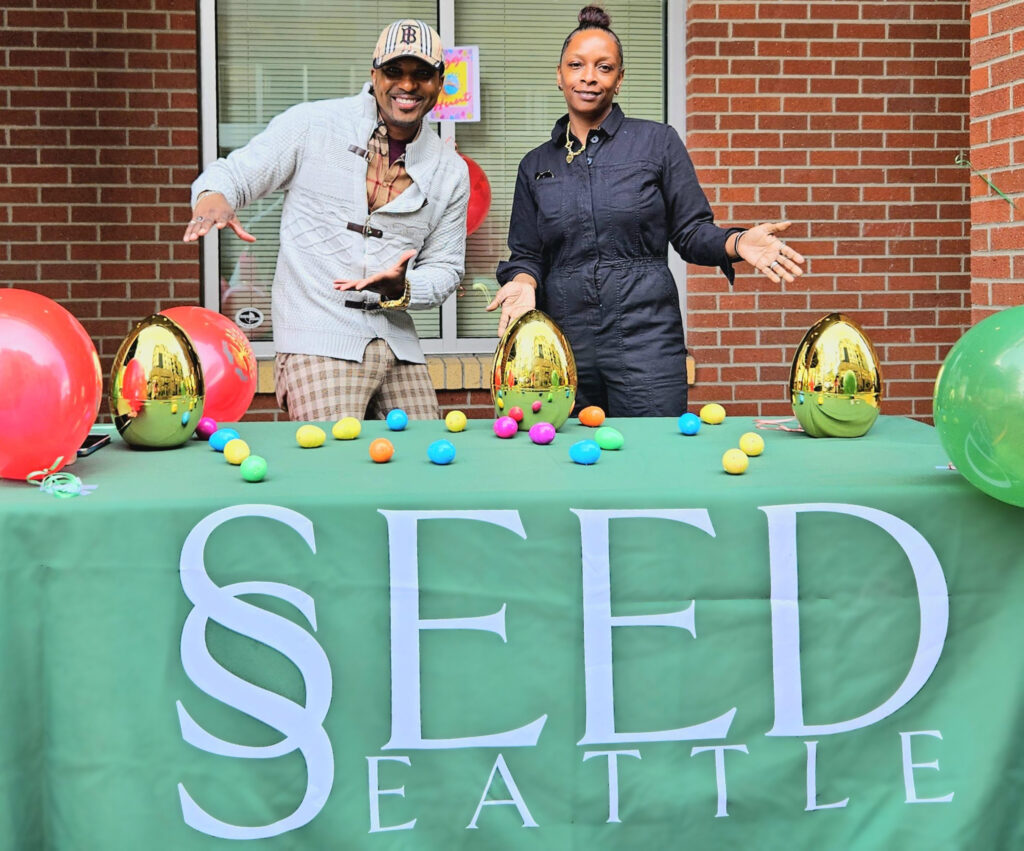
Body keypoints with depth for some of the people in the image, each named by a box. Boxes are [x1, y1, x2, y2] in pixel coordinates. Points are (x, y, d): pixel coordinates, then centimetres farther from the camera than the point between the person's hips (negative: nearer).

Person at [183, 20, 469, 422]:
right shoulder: (312, 125, -1)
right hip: (317, 342, -5)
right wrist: (213, 197, -25)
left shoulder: (451, 171, 9)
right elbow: (233, 173, 1)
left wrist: (401, 290, -10)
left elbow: (445, 267, 13)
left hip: (396, 343, 5)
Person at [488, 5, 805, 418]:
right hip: (564, 342, 2)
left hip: (645, 338, -2)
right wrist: (523, 281, -8)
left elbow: (691, 232, 4)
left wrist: (737, 242, -15)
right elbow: (526, 255, 14)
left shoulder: (658, 142, 4)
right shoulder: (536, 165, 12)